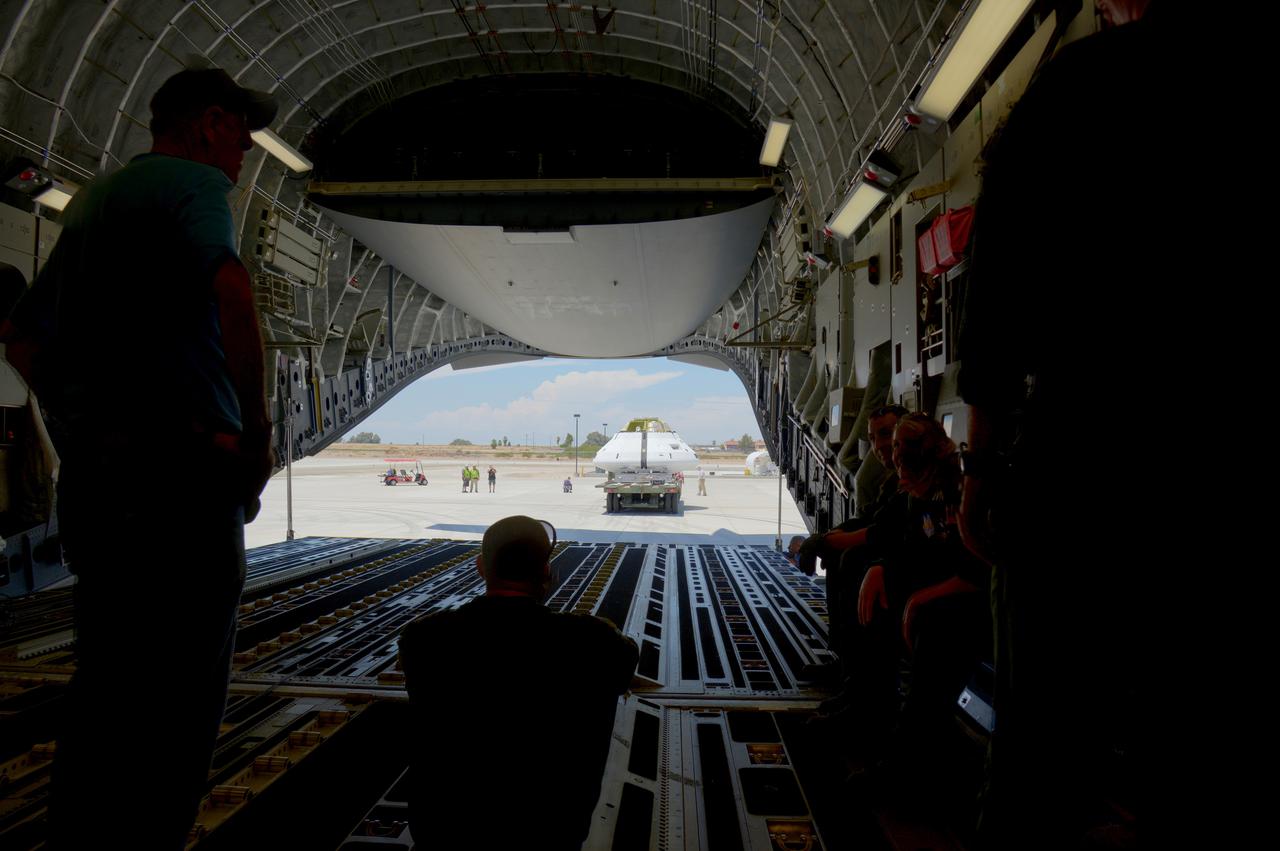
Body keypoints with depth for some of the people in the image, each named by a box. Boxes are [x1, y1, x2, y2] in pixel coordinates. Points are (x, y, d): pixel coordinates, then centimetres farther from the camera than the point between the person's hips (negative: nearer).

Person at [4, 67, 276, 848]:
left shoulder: (91, 201, 22)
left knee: (105, 698, 17)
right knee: (179, 706, -2)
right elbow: (229, 288, -26)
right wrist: (258, 429, -18)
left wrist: (83, 431, 18)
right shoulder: (195, 181, -4)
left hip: (89, 481, 9)